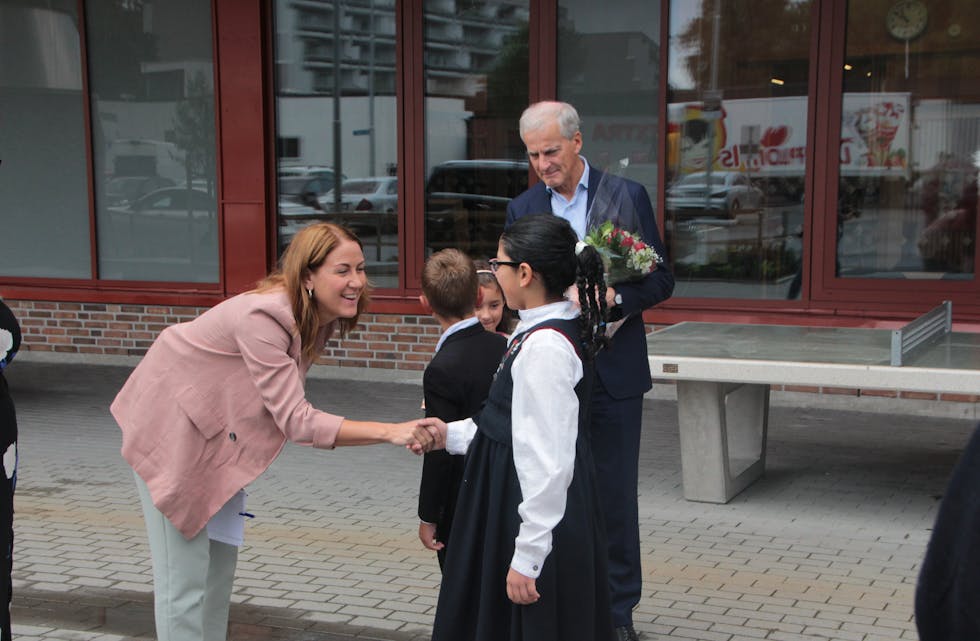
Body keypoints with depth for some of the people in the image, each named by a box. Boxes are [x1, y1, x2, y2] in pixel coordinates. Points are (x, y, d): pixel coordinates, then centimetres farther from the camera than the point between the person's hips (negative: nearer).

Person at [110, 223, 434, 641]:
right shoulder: (263, 316, -34)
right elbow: (299, 422, -38)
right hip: (172, 425, -9)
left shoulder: (321, 317, -8)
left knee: (220, 563, 17)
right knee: (183, 578, -6)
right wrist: (391, 432, -44)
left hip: (220, 432, 9)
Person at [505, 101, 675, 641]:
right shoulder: (522, 209, 6)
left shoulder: (628, 196, -1)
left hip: (613, 373, -2)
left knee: (614, 495, 5)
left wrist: (613, 296, -19)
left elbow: (661, 279, -1)